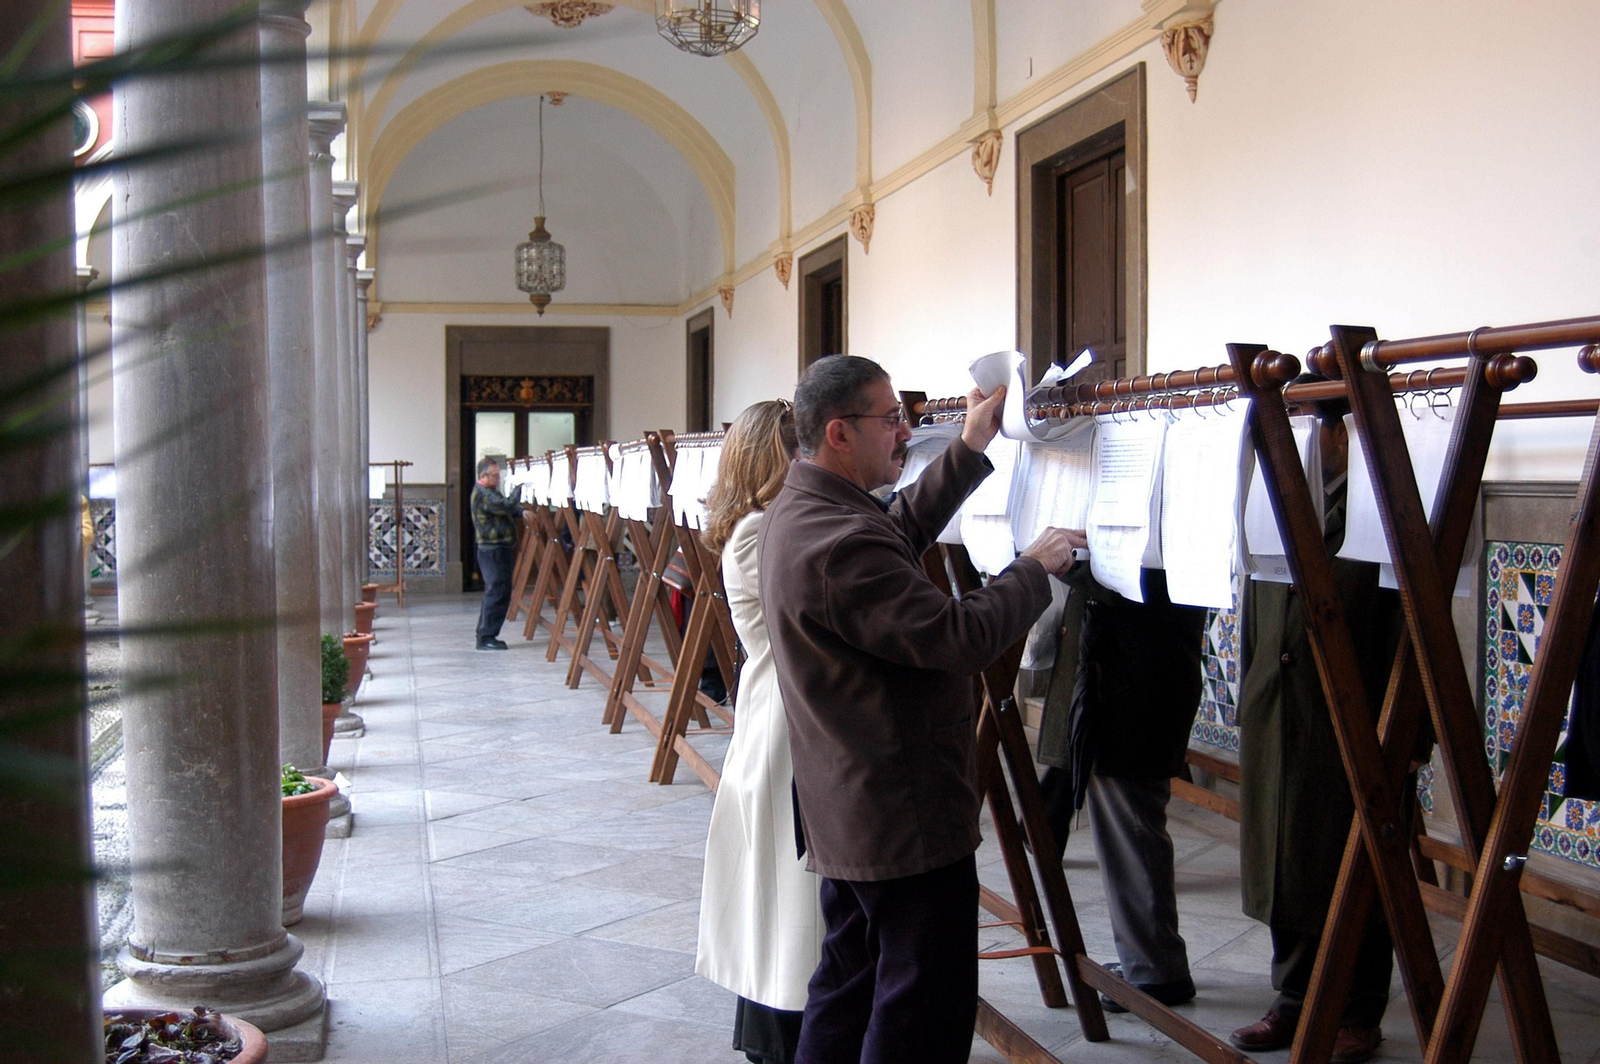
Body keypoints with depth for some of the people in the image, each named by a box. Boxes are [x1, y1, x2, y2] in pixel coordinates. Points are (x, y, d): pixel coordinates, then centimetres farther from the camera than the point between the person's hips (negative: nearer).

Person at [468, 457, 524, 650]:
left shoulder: (489, 492, 19)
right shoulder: (483, 494, -14)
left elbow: (508, 511, 20)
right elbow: (507, 506, -24)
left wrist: (521, 512, 2)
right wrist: (519, 490, -13)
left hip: (500, 549, 11)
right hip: (493, 550, -11)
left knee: (494, 593, 14)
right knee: (497, 593, -11)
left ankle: (485, 634, 20)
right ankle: (486, 637, -9)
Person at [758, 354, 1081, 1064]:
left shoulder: (797, 511, 7)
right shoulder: (841, 543, -27)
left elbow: (902, 530, 22)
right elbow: (961, 637, -27)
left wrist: (971, 448, 19)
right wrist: (1035, 568, -11)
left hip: (846, 810, 11)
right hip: (906, 816, -11)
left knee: (848, 988, 21)